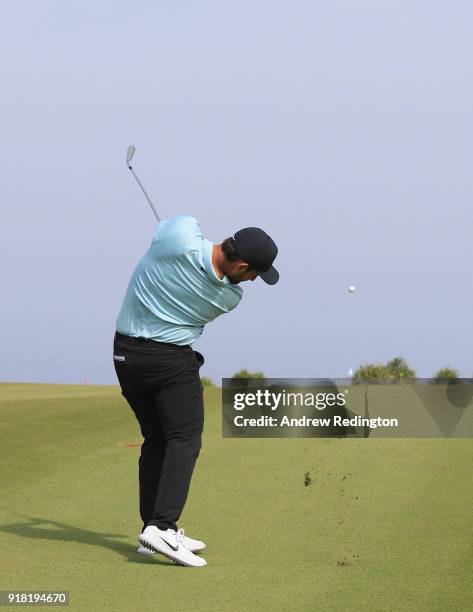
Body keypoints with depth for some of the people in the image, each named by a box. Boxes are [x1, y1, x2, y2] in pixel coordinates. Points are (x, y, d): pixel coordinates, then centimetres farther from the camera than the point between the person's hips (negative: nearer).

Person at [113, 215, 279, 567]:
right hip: (171, 359, -5)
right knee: (184, 440, -2)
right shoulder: (230, 296, -11)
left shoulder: (183, 232, -14)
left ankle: (153, 528, 11)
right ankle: (162, 527, -18)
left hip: (126, 351, 5)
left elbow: (158, 233, 9)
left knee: (155, 440, 12)